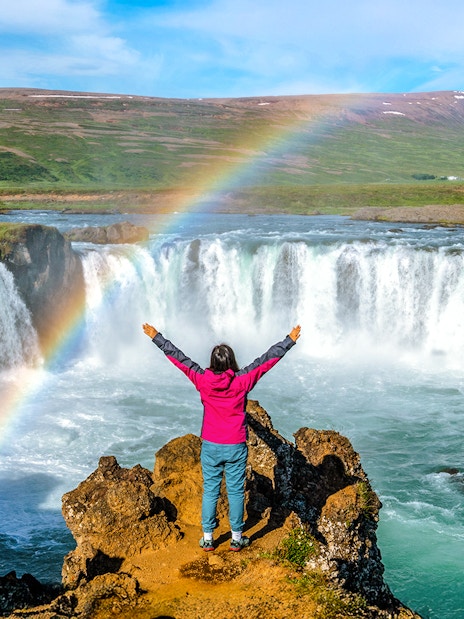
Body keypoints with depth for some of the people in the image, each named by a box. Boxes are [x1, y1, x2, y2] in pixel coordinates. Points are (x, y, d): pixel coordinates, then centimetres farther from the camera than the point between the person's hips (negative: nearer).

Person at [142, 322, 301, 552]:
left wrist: (156, 337, 7)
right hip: (236, 447, -1)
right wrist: (290, 340, 2)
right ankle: (236, 538, 20)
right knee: (236, 492, 10)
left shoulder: (202, 380, -11)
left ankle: (207, 538, 19)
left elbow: (178, 357, -3)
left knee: (210, 491, 11)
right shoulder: (242, 381, -14)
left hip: (210, 446, 1)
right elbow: (268, 359, -7)